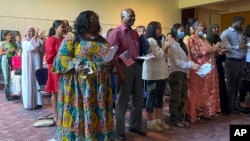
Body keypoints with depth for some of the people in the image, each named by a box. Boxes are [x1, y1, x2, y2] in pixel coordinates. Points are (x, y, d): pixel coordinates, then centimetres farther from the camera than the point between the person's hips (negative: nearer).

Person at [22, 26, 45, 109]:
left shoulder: (37, 40, 10)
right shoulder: (24, 40, 2)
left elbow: (42, 50, -3)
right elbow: (29, 47, -19)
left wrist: (39, 39, -14)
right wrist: (35, 37, -26)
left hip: (37, 62, 3)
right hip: (28, 63, -3)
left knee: (37, 80, 3)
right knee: (29, 81, -3)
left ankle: (37, 102, 8)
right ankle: (29, 103, 2)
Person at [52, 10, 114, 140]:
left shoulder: (102, 40, 19)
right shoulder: (72, 37, 1)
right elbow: (62, 58, -7)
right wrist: (75, 66, -25)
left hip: (100, 86, 6)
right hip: (80, 86, -5)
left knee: (99, 118, 8)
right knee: (79, 117, 0)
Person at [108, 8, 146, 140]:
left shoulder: (135, 33, 15)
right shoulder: (116, 32, -7)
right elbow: (113, 55, -14)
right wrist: (120, 72, -19)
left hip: (137, 66, 7)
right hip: (124, 67, -7)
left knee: (138, 99, 15)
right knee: (122, 100, 3)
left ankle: (135, 126, 33)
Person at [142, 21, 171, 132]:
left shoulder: (158, 41, 19)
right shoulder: (150, 41, -10)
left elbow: (164, 57, 19)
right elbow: (157, 55, -17)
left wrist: (166, 48, 4)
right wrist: (165, 47, -5)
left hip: (162, 73, 9)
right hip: (153, 74, -9)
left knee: (159, 98, 12)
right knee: (151, 98, -1)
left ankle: (159, 120, 22)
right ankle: (151, 122, 8)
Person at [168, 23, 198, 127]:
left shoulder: (182, 44, 17)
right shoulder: (172, 45, -9)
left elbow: (187, 58, 13)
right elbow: (176, 62, -16)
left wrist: (193, 64, -4)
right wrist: (190, 65, -19)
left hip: (184, 73, 8)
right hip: (176, 73, -8)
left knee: (183, 97, 12)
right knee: (176, 97, -2)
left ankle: (181, 118, 22)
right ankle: (174, 119, 8)